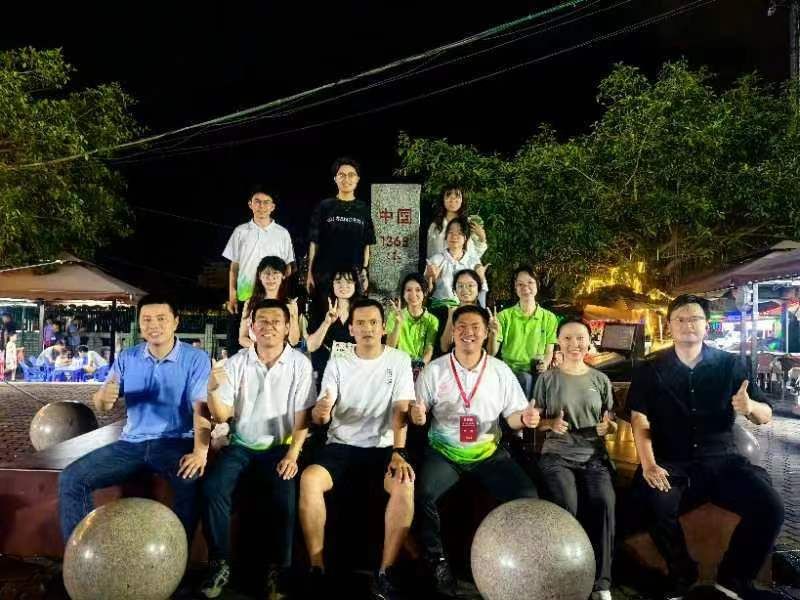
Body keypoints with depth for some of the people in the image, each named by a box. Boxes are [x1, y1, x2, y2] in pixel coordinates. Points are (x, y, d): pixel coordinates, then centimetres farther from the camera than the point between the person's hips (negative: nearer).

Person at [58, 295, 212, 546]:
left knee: (193, 481, -35)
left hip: (175, 443, -4)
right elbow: (102, 406, 6)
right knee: (70, 479, -10)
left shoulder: (196, 359, -6)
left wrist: (200, 451, -32)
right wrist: (103, 397, -21)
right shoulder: (127, 358, 8)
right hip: (132, 443, 5)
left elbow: (201, 409, -16)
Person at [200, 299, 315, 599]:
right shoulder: (236, 363, -2)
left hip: (279, 445, -2)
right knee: (212, 487, -21)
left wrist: (293, 454, -16)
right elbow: (222, 416, -5)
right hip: (241, 444, 2)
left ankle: (279, 568, -3)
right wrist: (212, 389, -25)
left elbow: (302, 415, -4)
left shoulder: (300, 363, -6)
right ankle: (220, 563, -3)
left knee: (284, 497, -24)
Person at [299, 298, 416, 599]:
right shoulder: (337, 363, 4)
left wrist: (398, 452, -23)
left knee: (405, 484, -32)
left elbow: (401, 411, -7)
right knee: (309, 479, -29)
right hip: (341, 446, 1)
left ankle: (385, 572, -17)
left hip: (382, 447, -1)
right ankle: (317, 569, -14)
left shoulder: (399, 360, 1)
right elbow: (320, 416, -2)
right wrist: (319, 411, -28)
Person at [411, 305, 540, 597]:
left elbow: (512, 416, 7)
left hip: (488, 452, 1)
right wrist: (416, 415, -21)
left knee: (527, 495, -20)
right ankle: (438, 561, -5)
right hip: (444, 451, -1)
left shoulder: (501, 371, 4)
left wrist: (525, 418, -16)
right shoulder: (434, 369, 0)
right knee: (421, 494, -28)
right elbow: (417, 413, 4)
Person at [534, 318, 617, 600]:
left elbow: (611, 423, 16)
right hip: (557, 455, -2)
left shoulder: (601, 379, 12)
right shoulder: (547, 379, 6)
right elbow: (535, 420, 8)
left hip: (594, 456, 2)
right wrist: (552, 423, -12)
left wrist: (608, 426, -6)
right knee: (567, 506, -29)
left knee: (604, 502, -28)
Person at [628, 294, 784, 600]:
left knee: (770, 506, -22)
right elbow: (639, 420, -6)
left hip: (721, 459, 2)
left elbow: (766, 416, 7)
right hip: (671, 463, -2)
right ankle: (683, 575, 1)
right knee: (656, 504, -31)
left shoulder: (729, 364, 5)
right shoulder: (650, 370, 2)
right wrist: (648, 464, -22)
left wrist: (750, 407, -19)